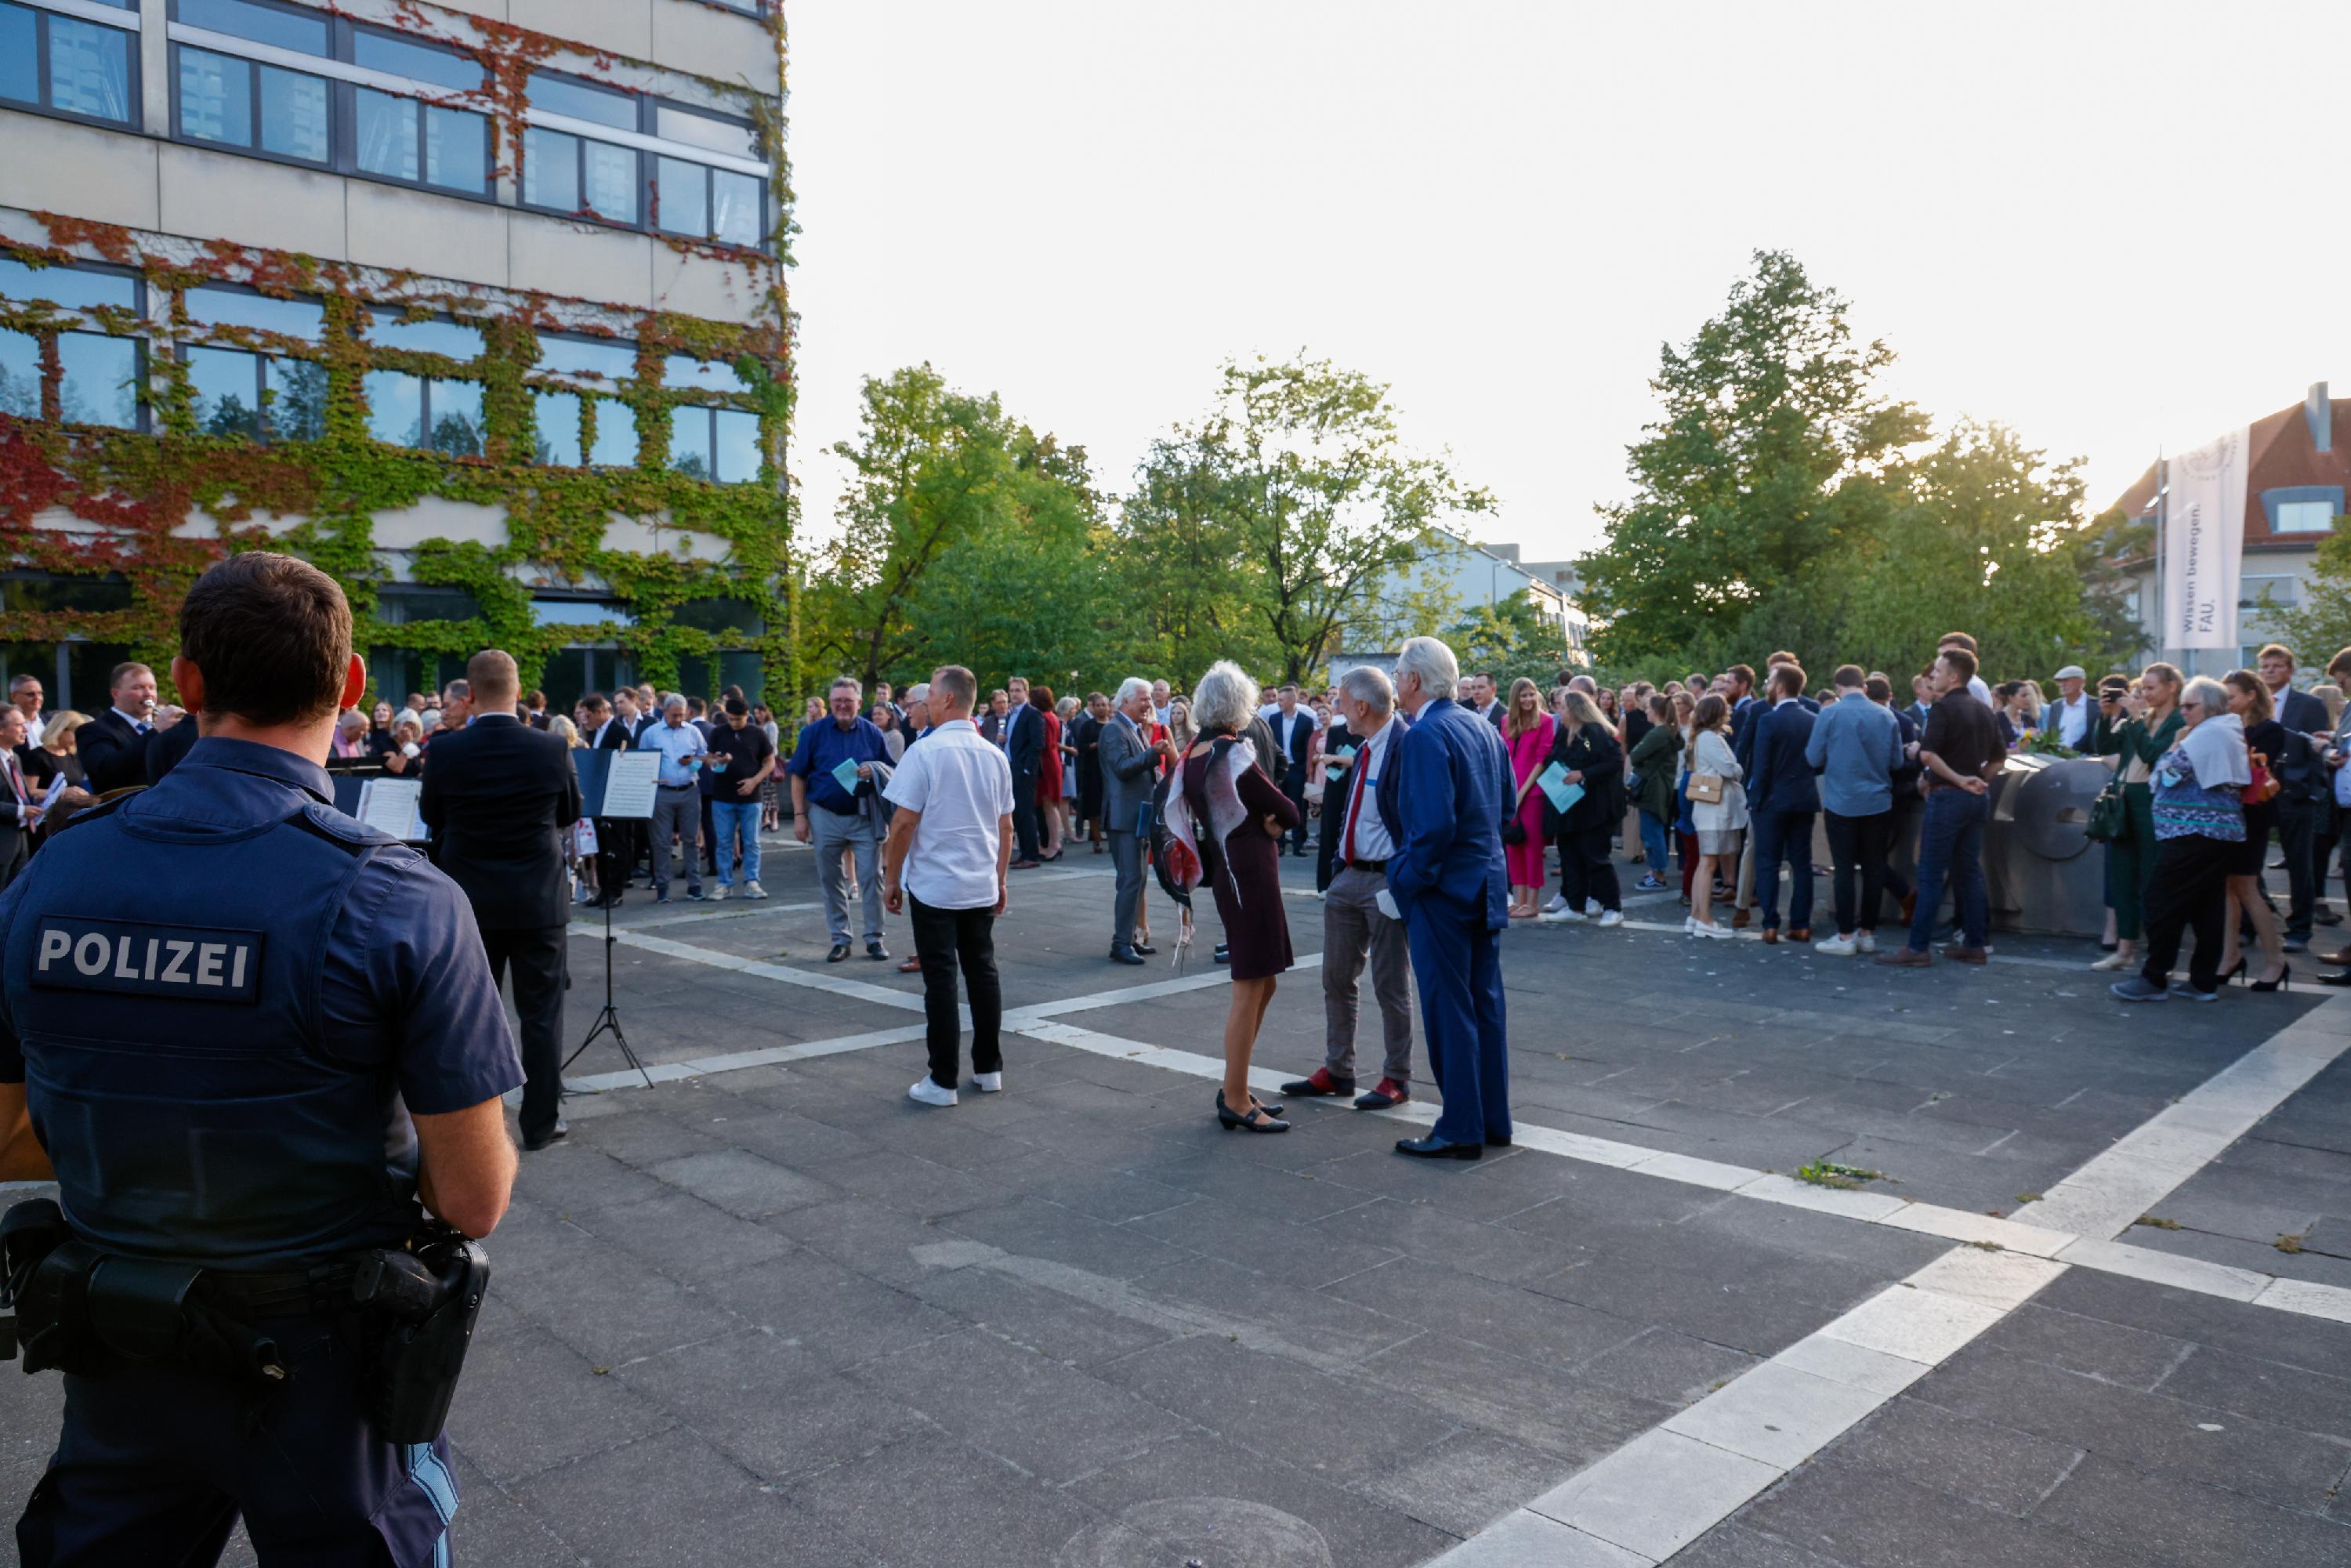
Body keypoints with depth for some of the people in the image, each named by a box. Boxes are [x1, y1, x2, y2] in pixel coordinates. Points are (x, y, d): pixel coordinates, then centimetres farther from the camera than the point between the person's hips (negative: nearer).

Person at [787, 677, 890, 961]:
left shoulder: (872, 733, 3)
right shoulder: (814, 733, 2)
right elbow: (798, 777, 4)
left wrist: (874, 772, -16)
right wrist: (799, 815, -2)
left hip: (864, 817, -1)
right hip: (825, 817, 1)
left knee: (871, 877, -4)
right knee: (831, 881, 8)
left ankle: (874, 939, 6)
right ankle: (840, 940, 19)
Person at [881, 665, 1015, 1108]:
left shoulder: (925, 752, -12)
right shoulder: (994, 756, 5)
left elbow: (904, 822, -13)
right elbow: (1006, 827, 10)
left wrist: (892, 878, -2)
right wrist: (1001, 879, 19)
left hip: (933, 886, -5)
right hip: (982, 887, 5)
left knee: (941, 981, 0)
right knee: (983, 973, 12)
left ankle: (942, 1081, 4)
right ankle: (988, 1069, 20)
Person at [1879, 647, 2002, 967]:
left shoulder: (1943, 707, -12)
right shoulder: (1984, 710, 13)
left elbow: (1927, 754, -24)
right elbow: (2000, 756, 19)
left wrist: (1958, 779, -16)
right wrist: (1980, 781, 14)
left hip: (1948, 796, -8)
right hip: (1978, 798, 8)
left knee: (1931, 874, -5)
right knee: (1969, 871, 13)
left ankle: (1917, 947, -4)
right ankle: (1974, 944, 16)